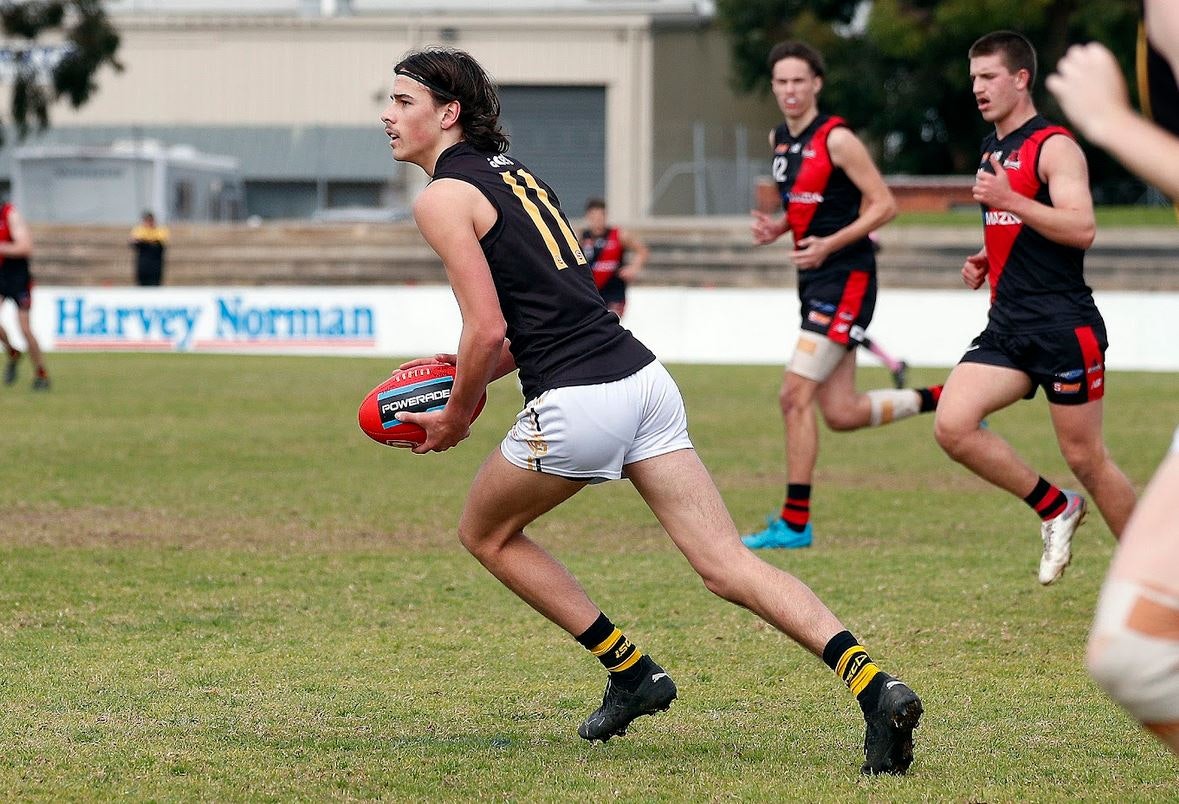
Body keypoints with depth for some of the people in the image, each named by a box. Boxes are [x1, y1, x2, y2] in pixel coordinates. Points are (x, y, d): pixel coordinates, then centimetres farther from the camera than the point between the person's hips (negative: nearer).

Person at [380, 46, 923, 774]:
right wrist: (471, 373, 23)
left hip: (578, 402, -8)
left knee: (487, 532, 20)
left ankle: (631, 672, 17)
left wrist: (456, 417, 3)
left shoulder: (444, 196, -4)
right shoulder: (512, 173, 23)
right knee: (729, 565, 1)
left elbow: (487, 330, -12)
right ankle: (873, 682, -17)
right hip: (645, 378, 8)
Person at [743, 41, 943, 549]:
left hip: (845, 277, -9)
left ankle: (795, 523, -9)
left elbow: (884, 205, -12)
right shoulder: (778, 140, 12)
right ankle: (941, 400, 26)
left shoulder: (836, 139, -12)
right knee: (842, 413, 7)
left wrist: (829, 244, -21)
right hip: (814, 280, 9)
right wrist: (777, 228, 5)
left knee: (795, 396, -13)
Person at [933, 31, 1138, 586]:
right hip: (1008, 325, 8)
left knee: (1085, 457, -2)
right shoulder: (992, 151, 17)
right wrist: (986, 262, 12)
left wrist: (1010, 200, -28)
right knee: (952, 426, -13)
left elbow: (1082, 228, -22)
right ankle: (1054, 509, 6)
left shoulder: (1054, 146, -9)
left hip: (1063, 324, -8)